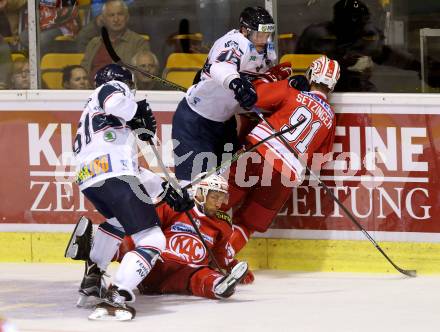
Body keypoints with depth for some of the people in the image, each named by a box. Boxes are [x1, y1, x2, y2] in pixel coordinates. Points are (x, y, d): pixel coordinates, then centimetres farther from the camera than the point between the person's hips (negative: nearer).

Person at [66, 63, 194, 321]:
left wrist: (165, 189, 29)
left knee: (117, 221, 39)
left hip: (87, 181, 9)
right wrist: (140, 118, 8)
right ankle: (115, 298, -27)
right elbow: (115, 101, -13)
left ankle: (92, 278, 33)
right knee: (152, 240, -10)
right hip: (114, 175, -9)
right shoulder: (113, 87, 17)